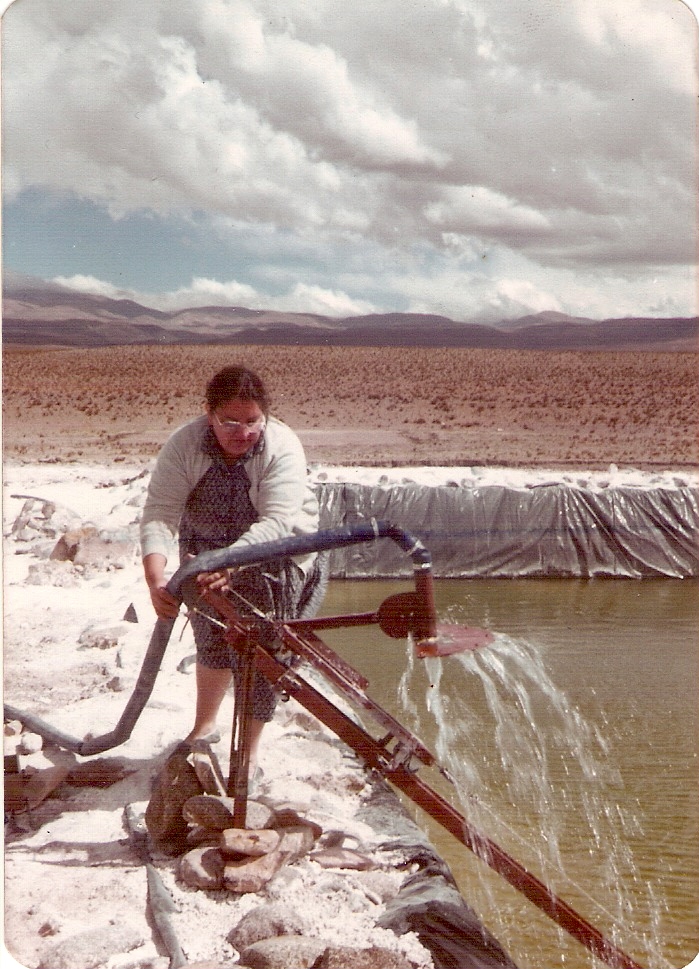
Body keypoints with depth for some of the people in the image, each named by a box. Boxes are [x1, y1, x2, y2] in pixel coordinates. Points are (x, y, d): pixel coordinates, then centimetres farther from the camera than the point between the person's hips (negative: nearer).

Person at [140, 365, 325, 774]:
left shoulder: (282, 447, -30)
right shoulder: (185, 445, -22)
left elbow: (276, 523, -40)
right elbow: (160, 513, -30)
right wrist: (155, 577, -47)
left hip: (274, 557, -3)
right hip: (207, 554, 3)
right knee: (213, 644, 17)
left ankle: (249, 752, 17)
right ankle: (205, 726, 42)